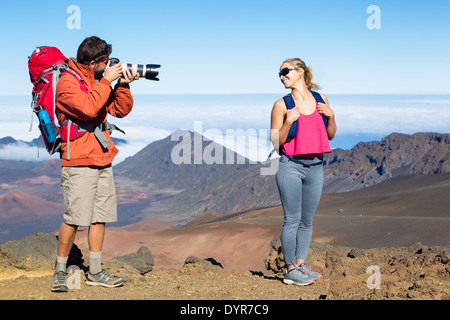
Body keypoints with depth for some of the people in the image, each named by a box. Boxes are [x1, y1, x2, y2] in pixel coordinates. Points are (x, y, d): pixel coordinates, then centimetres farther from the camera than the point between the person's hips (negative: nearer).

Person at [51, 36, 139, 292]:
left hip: (103, 160, 8)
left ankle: (95, 272, 16)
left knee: (100, 217, 8)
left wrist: (123, 85, 0)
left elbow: (121, 110, 14)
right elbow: (88, 108, -26)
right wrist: (106, 81, -17)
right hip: (79, 162, -8)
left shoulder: (99, 81, 16)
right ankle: (60, 271, 5)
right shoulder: (68, 83, -10)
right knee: (74, 218, -8)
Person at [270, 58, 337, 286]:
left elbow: (330, 135, 15)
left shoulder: (320, 99, 8)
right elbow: (275, 141, -4)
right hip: (291, 165, -4)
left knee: (307, 220, 11)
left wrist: (330, 116, -2)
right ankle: (290, 270, 7)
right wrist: (289, 122, -17)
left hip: (315, 166, 4)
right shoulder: (282, 105, -3)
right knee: (292, 220, -2)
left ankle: (300, 264, 21)